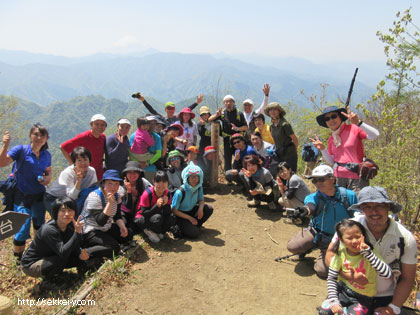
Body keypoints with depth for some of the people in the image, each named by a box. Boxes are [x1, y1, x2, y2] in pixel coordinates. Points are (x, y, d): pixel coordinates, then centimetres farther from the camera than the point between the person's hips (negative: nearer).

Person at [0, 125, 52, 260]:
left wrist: (48, 178, -4)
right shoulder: (21, 150, -11)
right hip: (22, 196, -5)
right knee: (23, 229, -9)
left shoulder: (47, 155, 4)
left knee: (39, 225, 20)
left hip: (39, 196, 5)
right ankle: (18, 259, 14)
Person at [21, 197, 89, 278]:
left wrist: (81, 254, -25)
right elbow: (63, 253, -38)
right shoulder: (48, 230, -30)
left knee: (80, 259, -7)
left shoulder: (70, 226, -8)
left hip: (49, 259, 7)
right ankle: (48, 278, -2)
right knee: (61, 259, -32)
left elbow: (75, 249, -3)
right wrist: (77, 233, -43)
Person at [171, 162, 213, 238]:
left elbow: (201, 199, 6)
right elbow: (174, 210, -20)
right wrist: (189, 218, -18)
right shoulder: (180, 192, -28)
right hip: (179, 215, -6)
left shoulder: (199, 187, -10)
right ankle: (178, 228, 4)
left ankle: (194, 225, 2)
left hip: (191, 211, 6)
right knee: (194, 233, -24)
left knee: (209, 209, -15)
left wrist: (200, 208, -17)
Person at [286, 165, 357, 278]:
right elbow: (311, 205, -40)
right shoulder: (314, 197, -16)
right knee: (292, 246, -22)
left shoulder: (349, 195, -15)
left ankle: (324, 255, 19)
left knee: (322, 271, -17)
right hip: (315, 232, 1)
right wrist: (306, 210, -64)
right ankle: (308, 248, 14)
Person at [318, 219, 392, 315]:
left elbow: (388, 274, -34)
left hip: (363, 297, -2)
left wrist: (368, 253, -37)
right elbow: (331, 278, -3)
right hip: (343, 290, 2)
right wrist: (334, 301, -12)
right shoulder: (340, 254, -11)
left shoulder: (370, 254, -18)